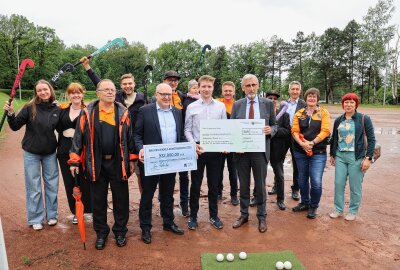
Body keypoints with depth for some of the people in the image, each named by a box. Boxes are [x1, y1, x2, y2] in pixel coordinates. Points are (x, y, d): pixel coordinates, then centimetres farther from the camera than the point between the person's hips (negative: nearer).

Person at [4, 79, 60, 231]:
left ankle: (52, 215, 28)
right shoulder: (30, 108, -10)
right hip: (31, 153, -2)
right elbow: (15, 126, -9)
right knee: (34, 187, 6)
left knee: (52, 185, 11)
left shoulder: (57, 109, -2)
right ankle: (36, 219, 21)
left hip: (50, 153, 2)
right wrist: (10, 113, -24)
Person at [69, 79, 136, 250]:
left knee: (121, 199, 9)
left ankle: (120, 231, 29)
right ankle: (101, 232, 31)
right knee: (98, 200, 12)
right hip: (96, 163, 0)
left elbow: (129, 136, 6)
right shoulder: (88, 112, -1)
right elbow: (78, 136, 0)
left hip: (118, 163, 1)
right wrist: (74, 161, -3)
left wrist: (132, 159, 4)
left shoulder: (123, 112, 3)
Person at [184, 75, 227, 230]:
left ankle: (213, 216, 25)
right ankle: (193, 216, 22)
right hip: (198, 149, -1)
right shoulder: (191, 107, 1)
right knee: (195, 184, 7)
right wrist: (193, 144, -14)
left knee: (214, 185, 11)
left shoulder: (221, 106, 4)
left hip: (215, 150, 1)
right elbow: (187, 130, 0)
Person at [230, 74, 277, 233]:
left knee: (260, 186, 11)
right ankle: (243, 214, 30)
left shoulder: (268, 103, 2)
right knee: (243, 185, 13)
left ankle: (261, 217, 28)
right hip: (241, 151, 1)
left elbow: (275, 125, 6)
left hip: (260, 151, -1)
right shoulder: (237, 105, 4)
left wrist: (271, 130, -17)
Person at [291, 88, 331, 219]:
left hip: (318, 152, -3)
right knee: (302, 179, 14)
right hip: (300, 151, 3)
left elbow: (325, 131, -9)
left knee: (316, 182, -8)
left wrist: (312, 142, -18)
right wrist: (302, 143, -17)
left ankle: (313, 207, 14)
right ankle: (305, 203, 33)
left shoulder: (323, 112, 1)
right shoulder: (299, 113, 8)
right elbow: (294, 131, -1)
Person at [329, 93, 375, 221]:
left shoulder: (364, 119, -4)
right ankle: (338, 210, 21)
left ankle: (353, 211, 22)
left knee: (355, 186, 4)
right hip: (340, 156, 4)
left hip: (356, 157, -3)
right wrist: (332, 154, 18)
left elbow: (371, 139, -4)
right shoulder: (338, 120, 8)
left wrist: (368, 158, -10)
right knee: (338, 184, 6)